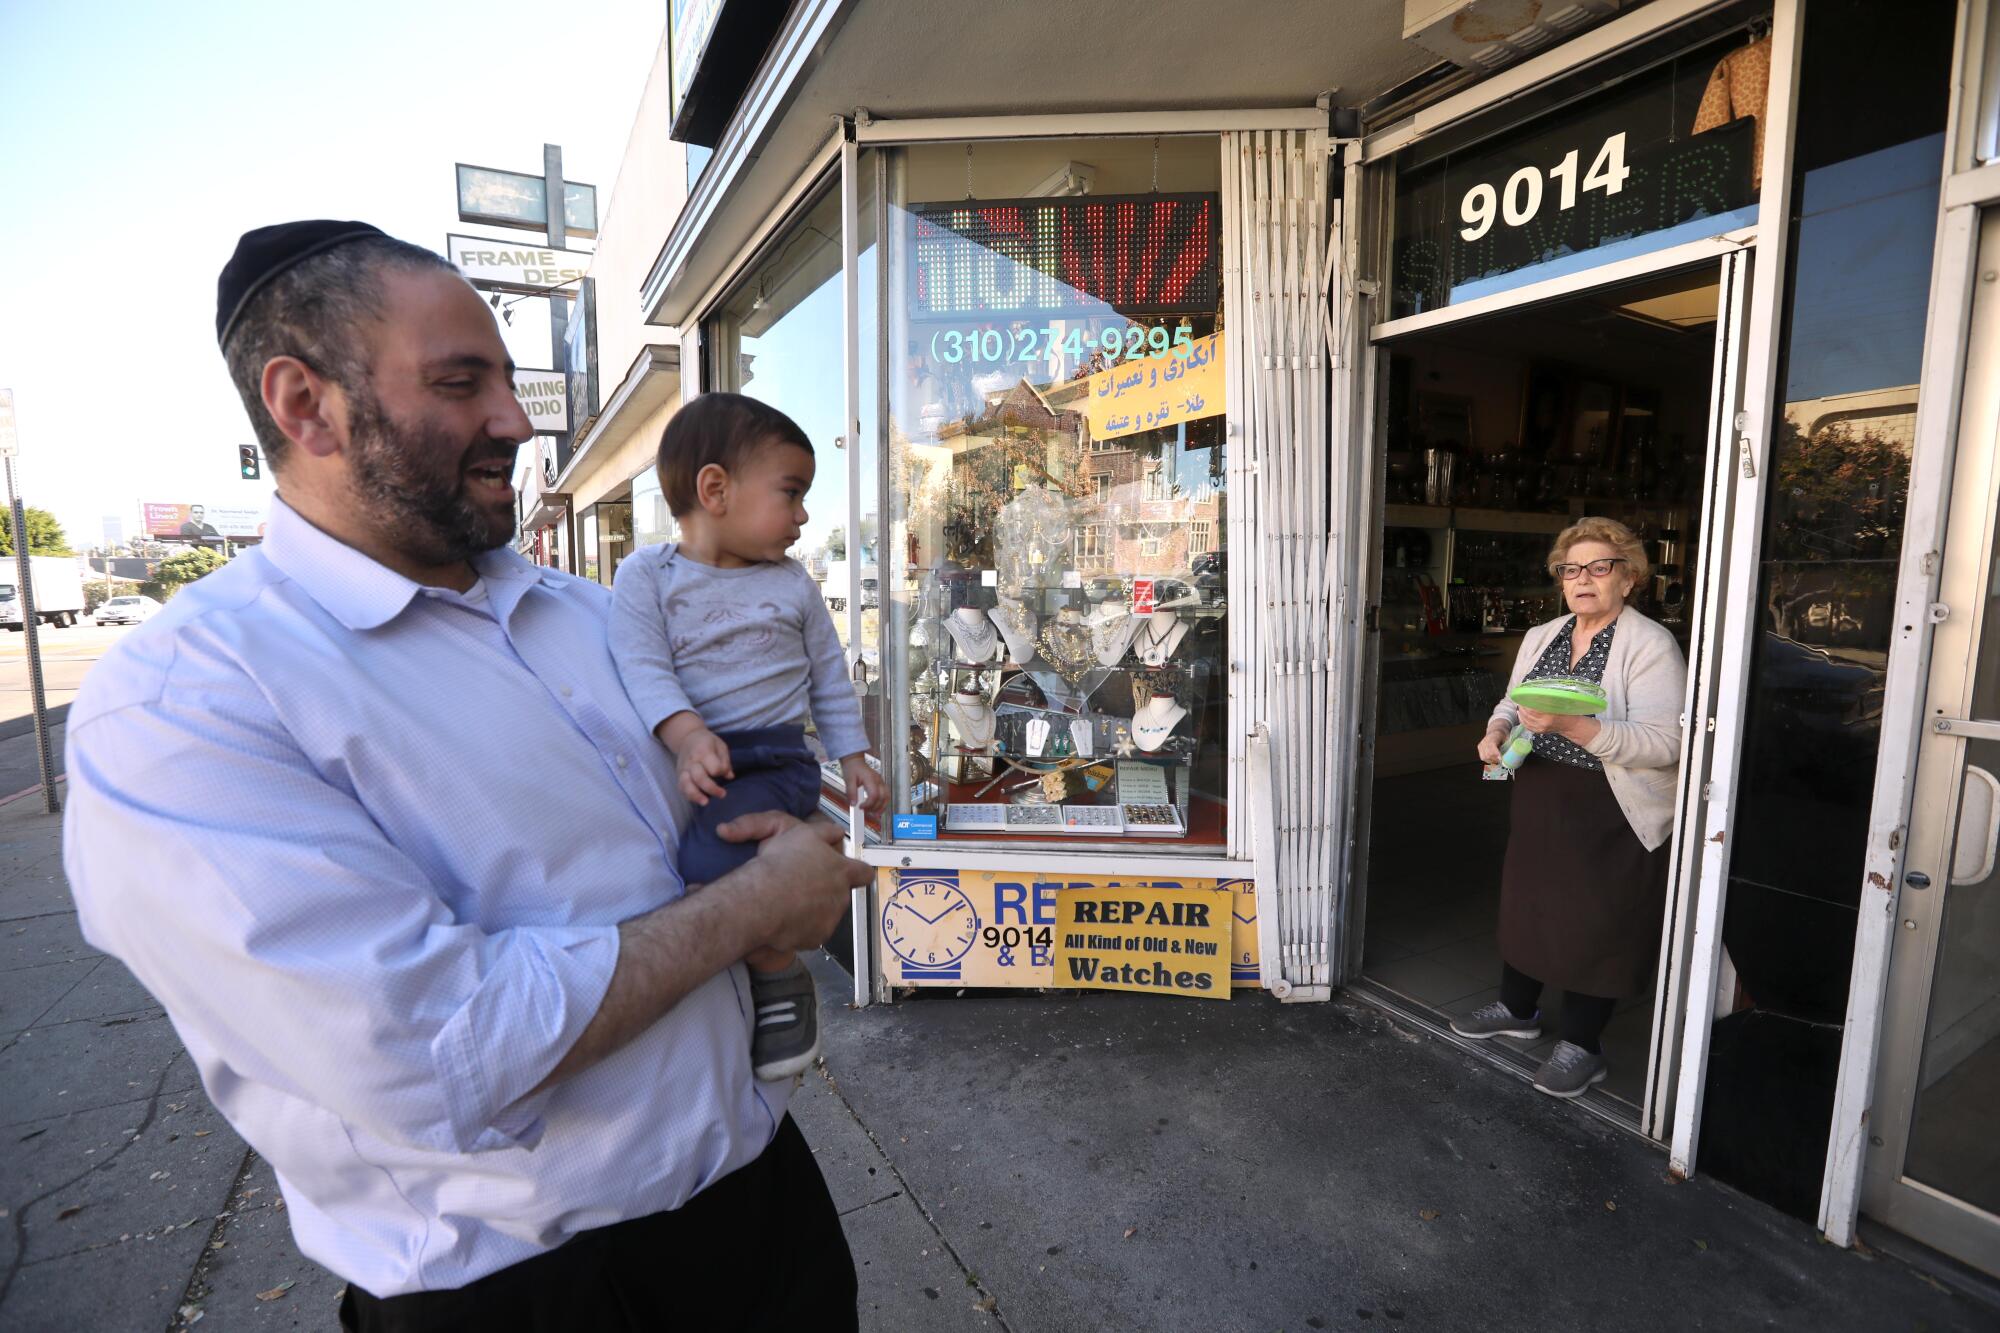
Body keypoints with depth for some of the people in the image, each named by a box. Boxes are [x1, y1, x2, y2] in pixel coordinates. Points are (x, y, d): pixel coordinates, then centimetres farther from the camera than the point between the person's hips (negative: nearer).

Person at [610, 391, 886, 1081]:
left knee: (711, 856, -26)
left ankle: (781, 977, -4)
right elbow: (643, 668, -12)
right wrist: (687, 735, -28)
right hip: (679, 758, 3)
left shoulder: (792, 583, 9)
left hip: (775, 759, -3)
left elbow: (828, 676, 15)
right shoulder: (645, 575, 2)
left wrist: (853, 756, 13)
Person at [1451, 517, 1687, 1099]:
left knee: (1595, 920, 4)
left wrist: (1573, 726, -34)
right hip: (1539, 800, 6)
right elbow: (1512, 704, 14)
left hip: (1611, 815, -6)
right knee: (1526, 900, 16)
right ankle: (1517, 1008, 37)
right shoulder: (1540, 637, 7)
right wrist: (1496, 732, -9)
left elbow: (1664, 745, -21)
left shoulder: (1651, 646, -13)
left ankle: (1581, 1045, 24)